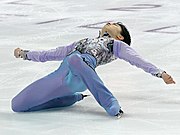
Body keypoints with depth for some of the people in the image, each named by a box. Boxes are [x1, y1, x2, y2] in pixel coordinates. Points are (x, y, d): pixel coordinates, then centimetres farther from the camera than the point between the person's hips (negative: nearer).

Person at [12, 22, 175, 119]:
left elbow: (138, 60, 15)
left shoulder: (117, 45, 28)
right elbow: (52, 54, 46)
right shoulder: (83, 42, 42)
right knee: (18, 105, -10)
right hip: (62, 74, 5)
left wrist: (160, 73, 1)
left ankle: (112, 105, -35)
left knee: (75, 59, -43)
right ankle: (75, 97, 8)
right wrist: (25, 54, 45)